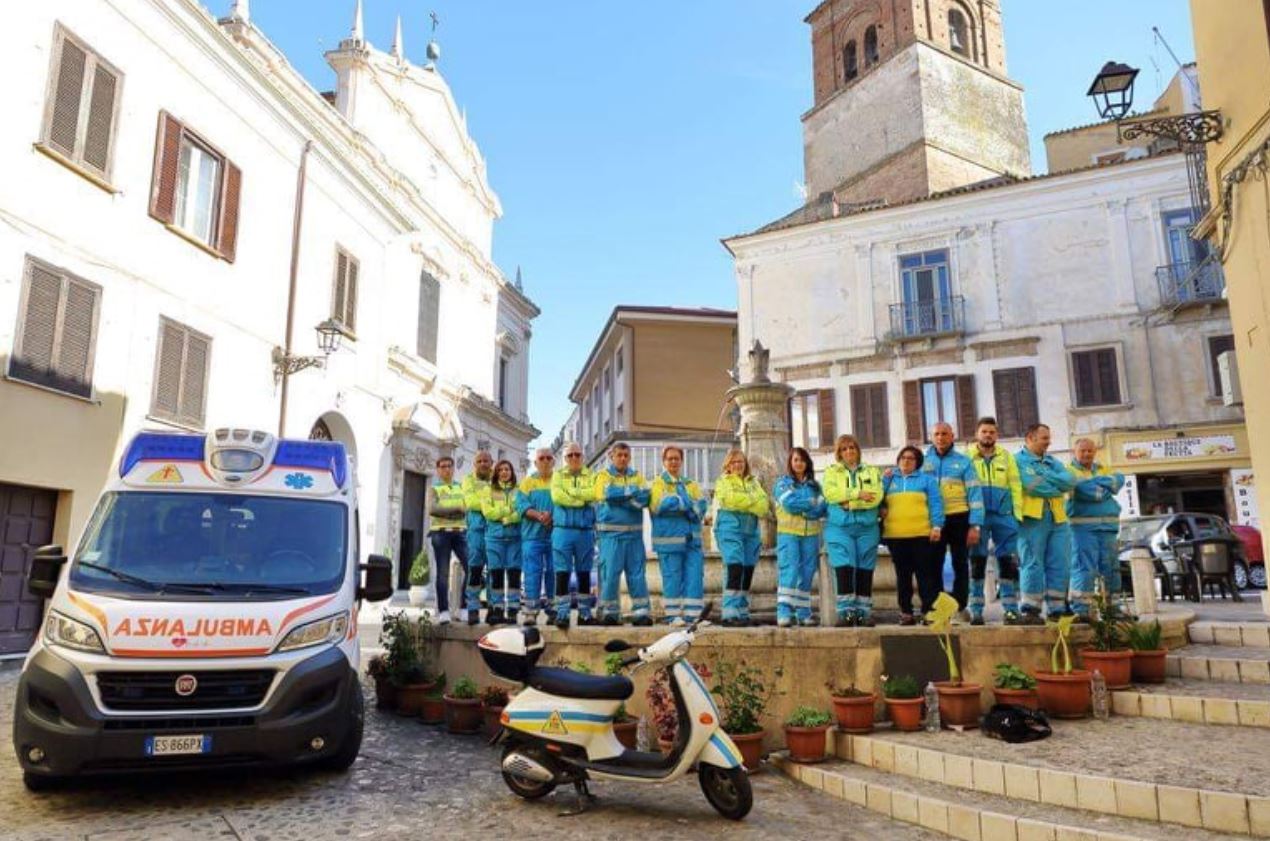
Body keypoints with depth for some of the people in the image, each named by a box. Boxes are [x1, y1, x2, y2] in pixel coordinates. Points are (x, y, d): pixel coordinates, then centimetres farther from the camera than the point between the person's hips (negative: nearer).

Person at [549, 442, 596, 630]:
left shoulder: (590, 476, 11)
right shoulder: (558, 475, 9)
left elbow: (593, 493, -10)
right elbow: (557, 496, -9)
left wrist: (571, 492, -12)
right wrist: (583, 499, -9)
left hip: (586, 530, 2)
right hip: (563, 530, -1)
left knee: (584, 573, 9)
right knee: (562, 573, -5)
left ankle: (584, 612, 16)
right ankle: (562, 613, -2)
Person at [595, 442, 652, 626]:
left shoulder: (637, 476, 15)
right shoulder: (604, 475, 7)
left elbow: (644, 497, -3)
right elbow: (607, 493, -14)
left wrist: (619, 496, -12)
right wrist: (632, 491, -7)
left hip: (634, 532, 3)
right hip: (611, 532, -3)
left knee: (637, 573, 2)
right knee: (610, 572, -3)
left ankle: (641, 612, 4)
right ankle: (610, 612, 6)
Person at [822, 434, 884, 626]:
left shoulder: (872, 472, 14)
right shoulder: (831, 472, 12)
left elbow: (876, 497, -3)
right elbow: (830, 494, -7)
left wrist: (849, 502, -13)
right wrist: (858, 493, -12)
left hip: (867, 528, 1)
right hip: (839, 527, -1)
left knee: (864, 571, 2)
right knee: (844, 568, -12)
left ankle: (864, 612, 8)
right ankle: (846, 611, -9)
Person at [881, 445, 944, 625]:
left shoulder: (927, 479, 7)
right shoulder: (888, 480, 15)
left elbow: (936, 504, 0)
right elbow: (880, 502, 16)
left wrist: (936, 526, -8)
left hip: (921, 535, -2)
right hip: (895, 536, 2)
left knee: (925, 574, 1)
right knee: (902, 576, 7)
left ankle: (928, 611, 7)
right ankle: (906, 612, 12)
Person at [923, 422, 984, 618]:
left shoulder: (963, 461, 1)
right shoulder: (923, 462, 6)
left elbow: (974, 493, -3)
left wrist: (975, 525, -10)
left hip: (959, 519, -2)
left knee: (960, 565, 6)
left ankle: (959, 608, 12)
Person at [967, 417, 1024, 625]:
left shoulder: (1006, 457, 12)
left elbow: (1015, 486, 7)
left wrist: (1018, 513, -3)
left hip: (1004, 516, 2)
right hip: (977, 516, -2)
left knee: (1008, 562, 1)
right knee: (977, 563, 2)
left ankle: (1011, 609, 7)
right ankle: (976, 610, 6)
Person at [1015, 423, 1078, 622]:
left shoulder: (1053, 462, 23)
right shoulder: (1018, 460, 1)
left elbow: (1070, 480, 5)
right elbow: (1030, 485, -14)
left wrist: (1045, 477, -7)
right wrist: (1058, 487, -1)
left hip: (1058, 518, 7)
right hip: (1033, 518, -7)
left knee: (1060, 565, 5)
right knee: (1033, 565, -7)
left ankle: (1057, 609, 12)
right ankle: (1029, 611, -3)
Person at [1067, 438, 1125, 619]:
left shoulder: (1102, 469, 20)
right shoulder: (1070, 471, 0)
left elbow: (1119, 480, 0)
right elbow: (1087, 491, -15)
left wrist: (1098, 482, -11)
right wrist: (1107, 488, -1)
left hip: (1108, 526, 6)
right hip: (1083, 527, -6)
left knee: (1111, 568, 9)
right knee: (1084, 568, -10)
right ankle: (1080, 610, -9)